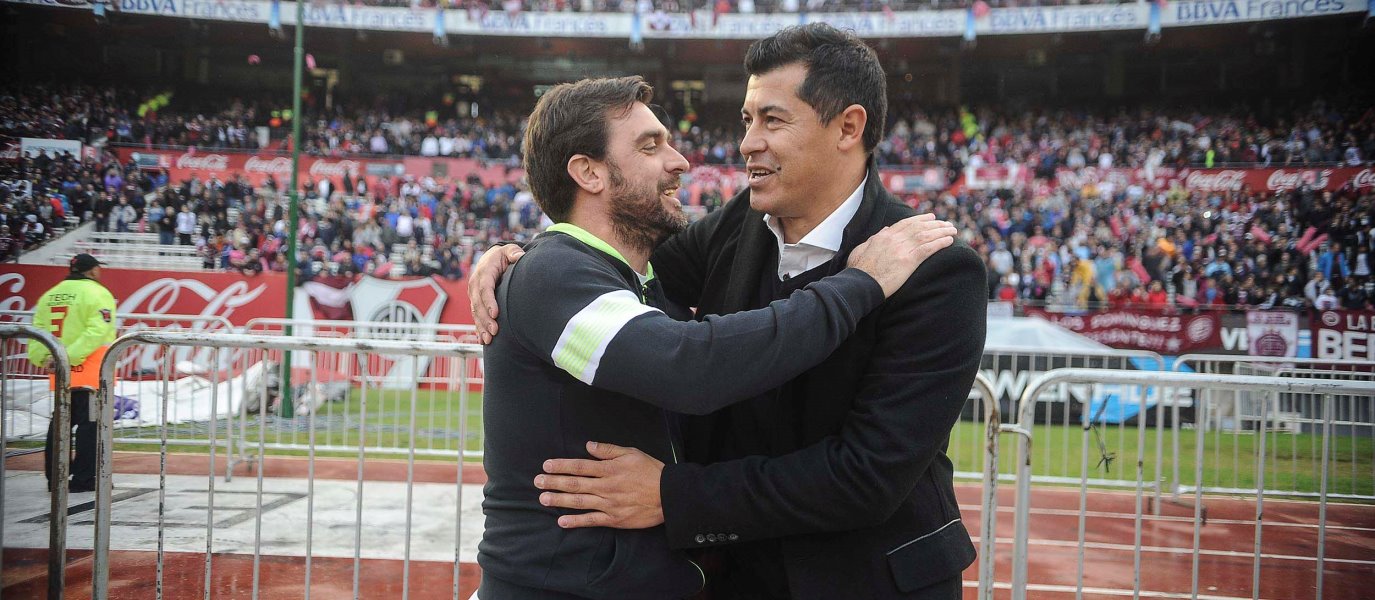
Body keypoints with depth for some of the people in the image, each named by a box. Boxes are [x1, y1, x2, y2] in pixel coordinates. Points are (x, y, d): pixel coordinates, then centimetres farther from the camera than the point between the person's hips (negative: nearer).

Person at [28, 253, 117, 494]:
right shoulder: (97, 293, -8)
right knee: (90, 424, -1)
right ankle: (83, 479, -1)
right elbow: (97, 331, -19)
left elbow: (38, 329, 5)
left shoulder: (49, 296, 12)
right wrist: (70, 355, -21)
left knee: (60, 422, 15)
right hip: (90, 372, -6)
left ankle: (54, 477, 19)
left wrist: (43, 356, -5)